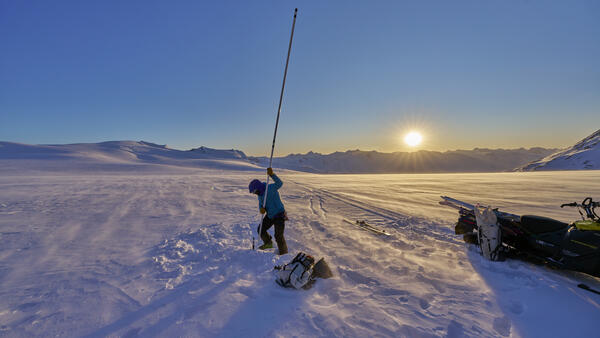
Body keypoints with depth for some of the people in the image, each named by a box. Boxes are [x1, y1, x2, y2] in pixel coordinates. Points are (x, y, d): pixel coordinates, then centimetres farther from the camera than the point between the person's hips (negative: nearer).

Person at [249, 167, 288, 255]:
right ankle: (268, 243, 41)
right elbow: (260, 204, 10)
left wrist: (272, 175, -49)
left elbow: (279, 183, -37)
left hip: (279, 215, -9)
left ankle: (284, 253, 8)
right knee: (261, 229, 15)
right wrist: (261, 208, -14)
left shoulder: (270, 188, -21)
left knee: (278, 236, -10)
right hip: (270, 215, 9)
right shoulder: (260, 194, 4)